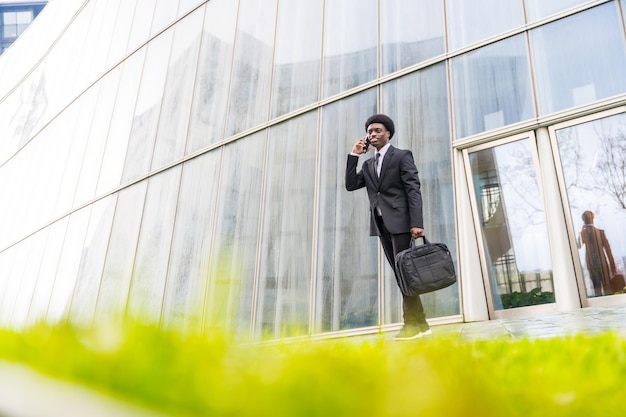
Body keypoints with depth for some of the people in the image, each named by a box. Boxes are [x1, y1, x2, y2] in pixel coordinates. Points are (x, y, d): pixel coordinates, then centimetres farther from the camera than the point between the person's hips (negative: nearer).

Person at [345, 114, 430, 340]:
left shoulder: (402, 156, 2)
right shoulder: (368, 165, 21)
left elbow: (413, 190, -7)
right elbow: (350, 185, 9)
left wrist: (417, 223, -18)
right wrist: (354, 155, 6)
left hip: (399, 221, -6)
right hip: (381, 224, 6)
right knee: (400, 274, 5)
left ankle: (414, 322, -6)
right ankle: (418, 322, 8)